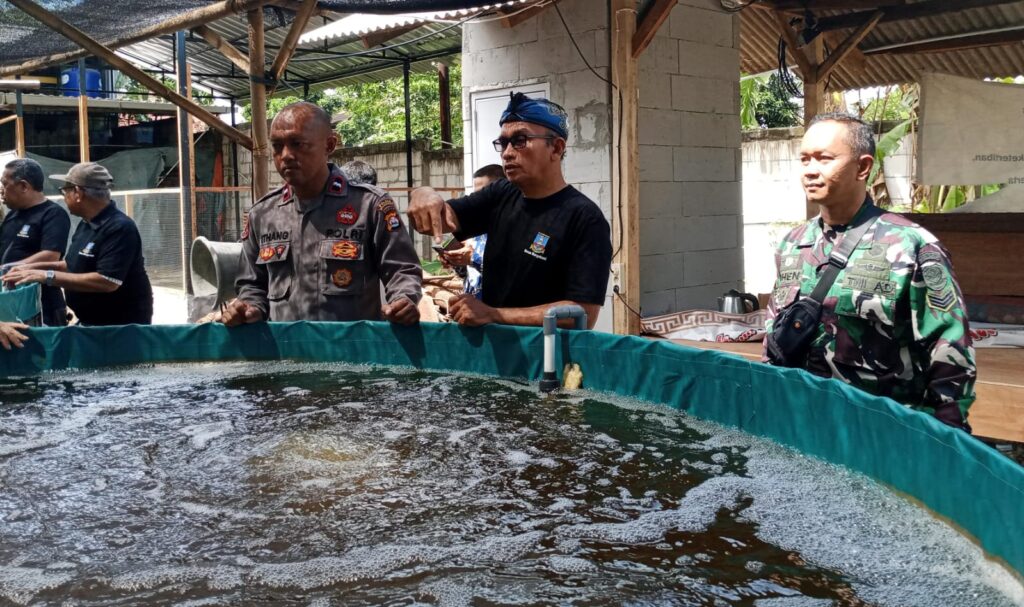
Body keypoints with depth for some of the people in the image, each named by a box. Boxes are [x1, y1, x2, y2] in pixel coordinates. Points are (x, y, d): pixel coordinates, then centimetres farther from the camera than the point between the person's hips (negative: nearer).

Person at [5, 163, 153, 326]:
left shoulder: (119, 228, -22)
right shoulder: (86, 224, 8)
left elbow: (107, 281, -31)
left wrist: (48, 276, -27)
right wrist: (37, 267, 9)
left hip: (123, 326, -9)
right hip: (91, 322, 9)